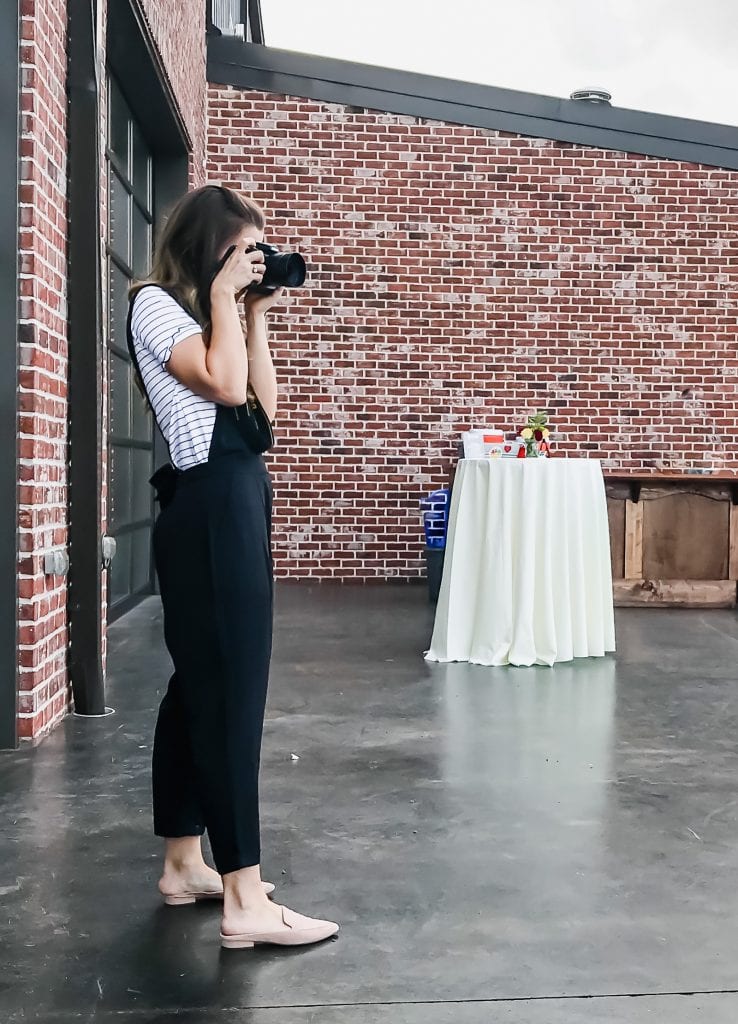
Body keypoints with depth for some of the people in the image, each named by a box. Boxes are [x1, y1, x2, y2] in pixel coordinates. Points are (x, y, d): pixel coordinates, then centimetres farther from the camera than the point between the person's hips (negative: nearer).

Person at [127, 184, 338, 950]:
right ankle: (245, 901, -9)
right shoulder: (153, 305, -5)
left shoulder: (201, 315, 21)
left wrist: (254, 315, 13)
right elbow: (224, 385, -19)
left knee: (201, 688, 11)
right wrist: (223, 297, -8)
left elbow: (263, 402, 15)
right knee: (228, 693, -12)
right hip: (210, 507, -10)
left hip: (236, 502, 10)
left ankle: (185, 864, 20)